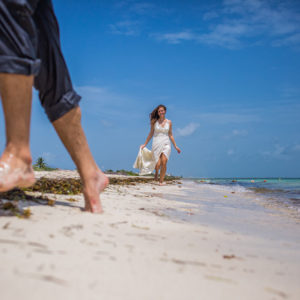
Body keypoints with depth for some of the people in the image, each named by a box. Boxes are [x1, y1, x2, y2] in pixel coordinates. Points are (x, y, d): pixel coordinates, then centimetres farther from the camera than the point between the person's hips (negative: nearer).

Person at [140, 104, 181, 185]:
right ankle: (156, 172, 26)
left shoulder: (169, 122, 7)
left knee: (164, 162, -17)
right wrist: (145, 144, 13)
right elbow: (151, 134, 12)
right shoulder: (154, 122, 3)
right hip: (156, 144, -1)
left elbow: (170, 135, 14)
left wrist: (175, 146, 13)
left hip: (166, 144, 1)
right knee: (158, 164, -11)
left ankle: (161, 181, -2)